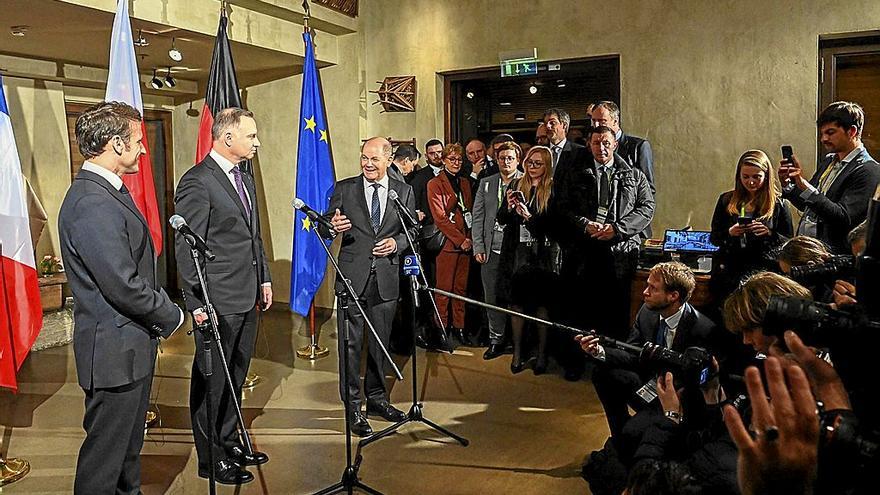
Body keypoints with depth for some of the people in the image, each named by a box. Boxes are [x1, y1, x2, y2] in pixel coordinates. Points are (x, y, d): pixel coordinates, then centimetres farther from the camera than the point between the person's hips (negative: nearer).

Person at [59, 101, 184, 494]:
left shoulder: (108, 191, 9)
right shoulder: (92, 204, -25)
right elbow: (124, 286, -27)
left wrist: (163, 310, 6)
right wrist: (171, 316, -12)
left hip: (131, 344, 10)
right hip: (115, 351, -10)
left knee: (129, 442, 25)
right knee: (106, 452, 6)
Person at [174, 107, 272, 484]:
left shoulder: (245, 178, 13)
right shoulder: (197, 182, -14)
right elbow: (188, 249, -17)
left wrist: (264, 279, 17)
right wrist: (197, 303, -19)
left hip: (247, 298, 9)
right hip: (218, 302, -9)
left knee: (235, 377, 19)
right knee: (212, 380, 5)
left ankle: (230, 443, 34)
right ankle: (211, 459, 18)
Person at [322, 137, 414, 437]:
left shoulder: (404, 192, 7)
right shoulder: (344, 188, 2)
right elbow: (327, 224, 2)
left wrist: (396, 242, -12)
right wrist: (334, 226, -21)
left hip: (386, 277, 2)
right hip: (352, 276, -2)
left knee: (380, 342, 14)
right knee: (351, 343, -1)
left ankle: (377, 398, 30)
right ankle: (353, 408, 9)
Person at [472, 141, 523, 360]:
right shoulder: (486, 184, 11)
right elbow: (478, 217, 9)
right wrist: (478, 247, 3)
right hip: (492, 251, 3)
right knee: (493, 297, 8)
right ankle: (496, 340, 20)